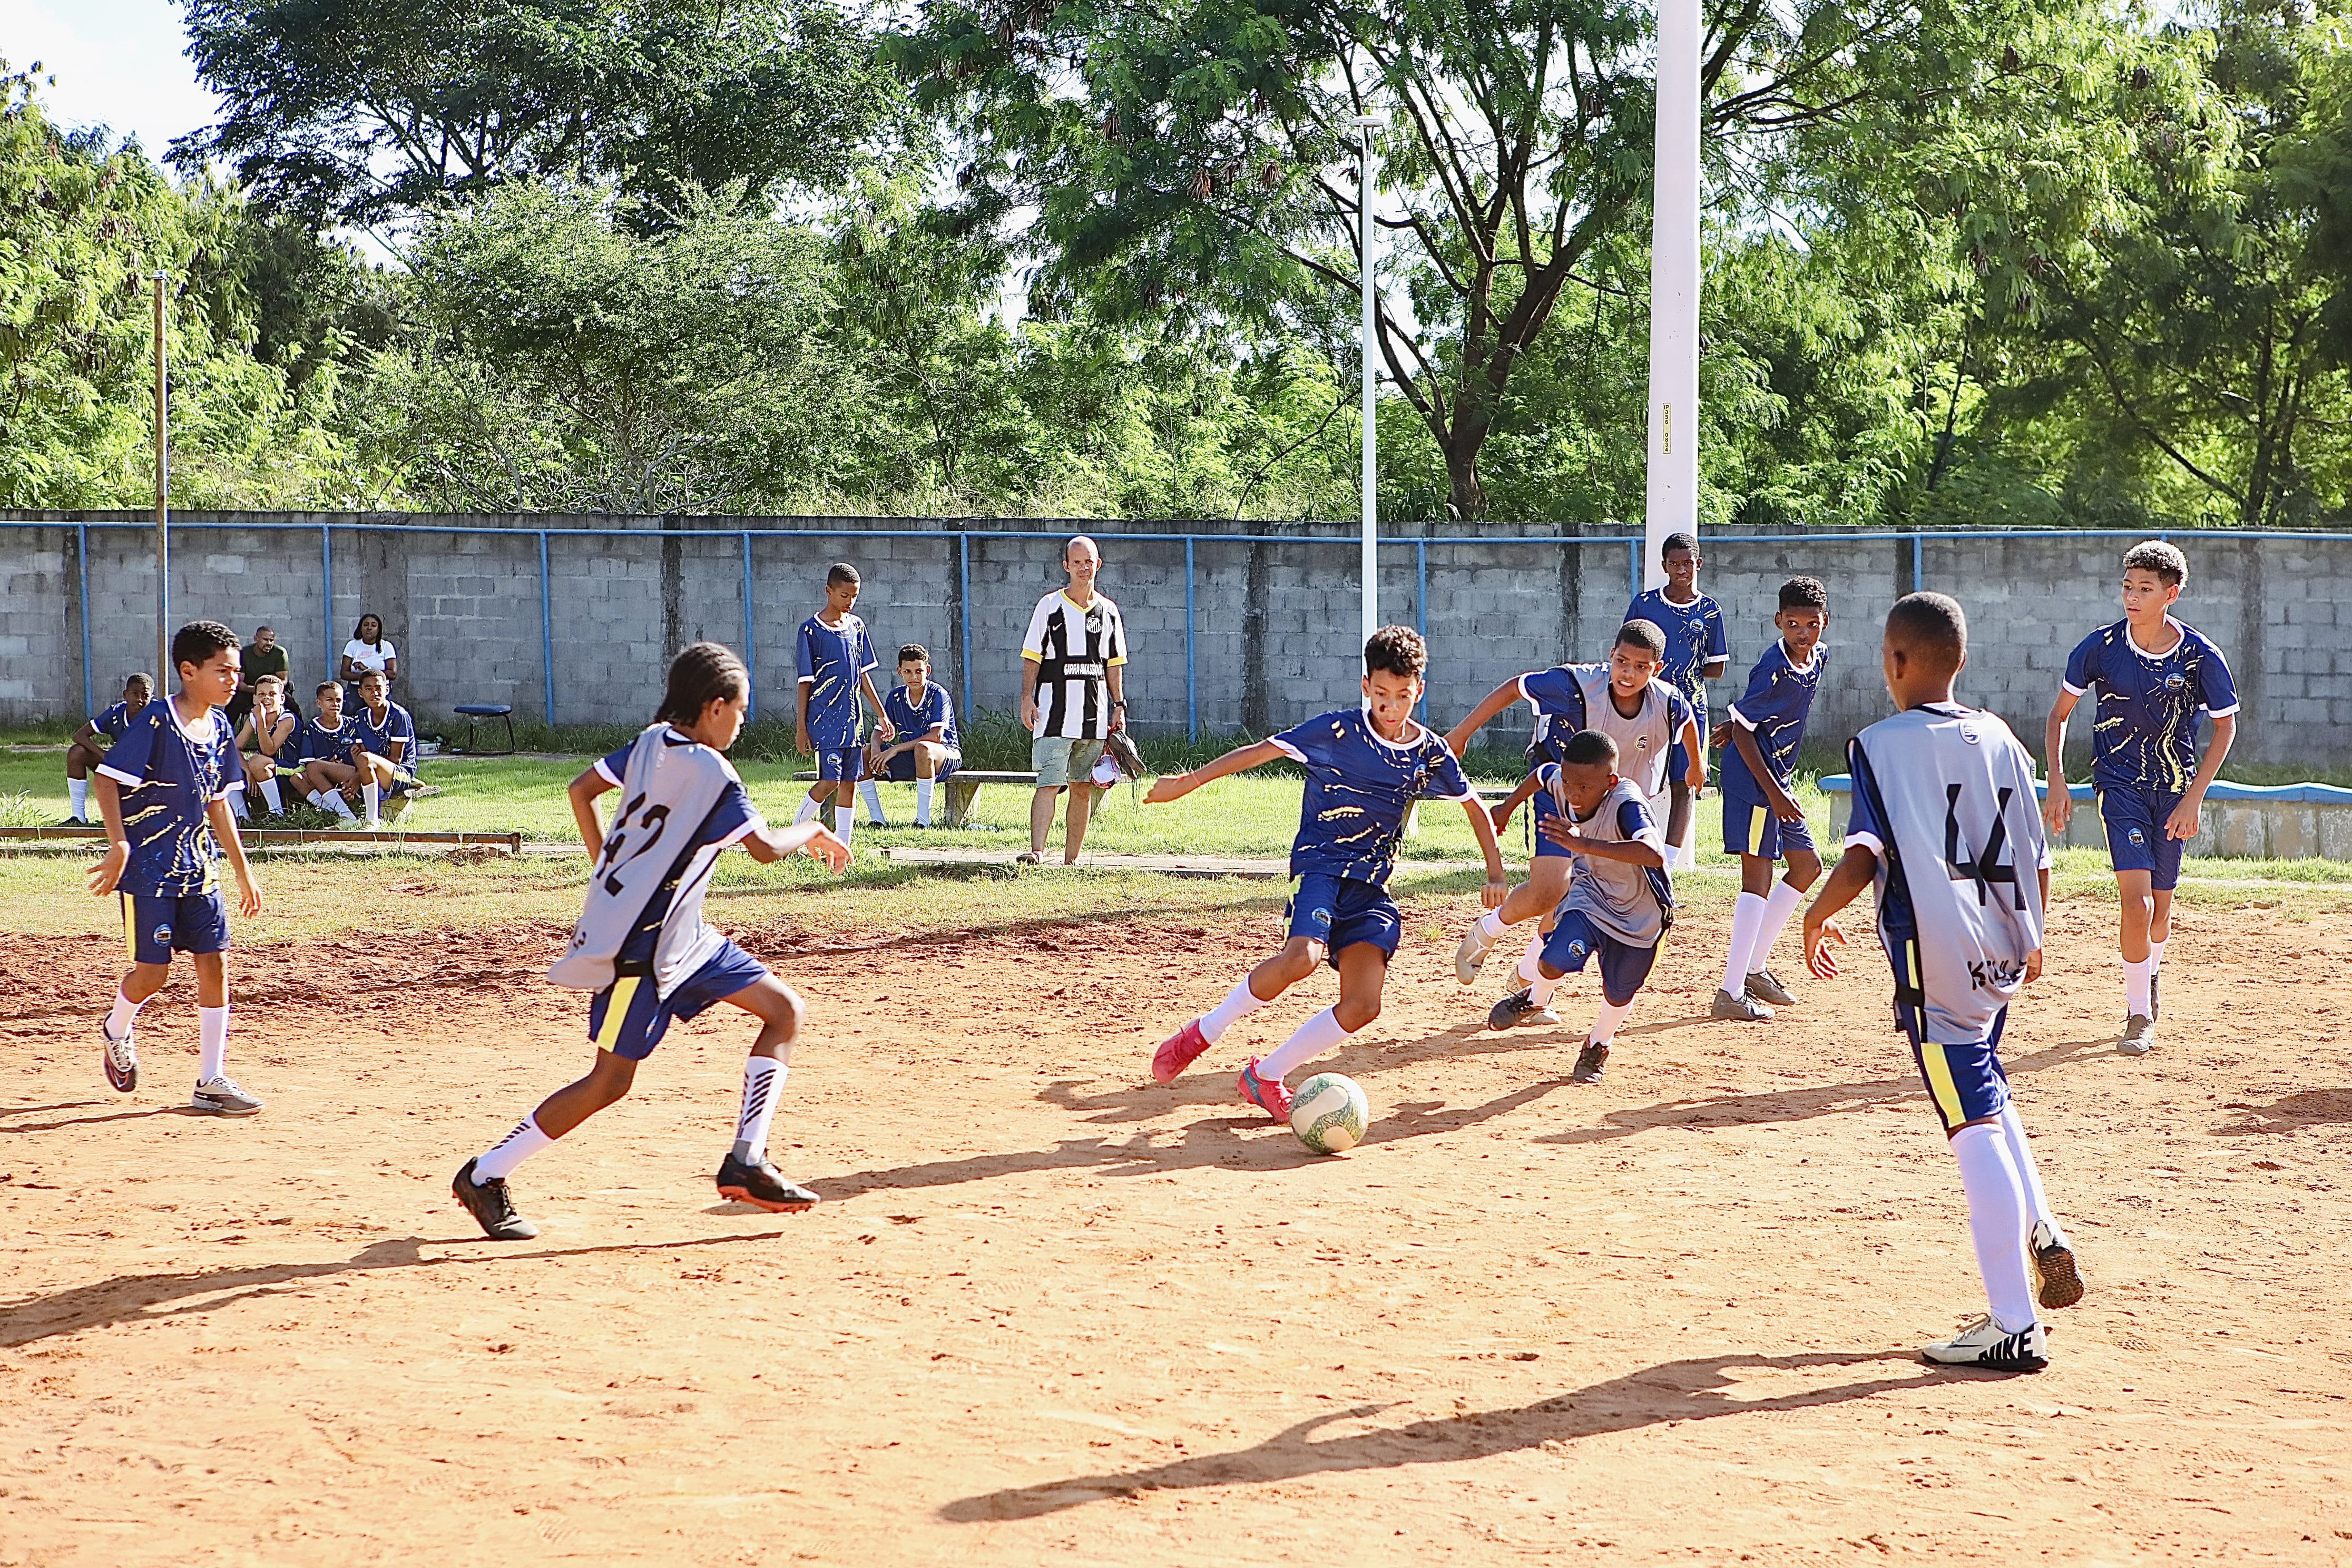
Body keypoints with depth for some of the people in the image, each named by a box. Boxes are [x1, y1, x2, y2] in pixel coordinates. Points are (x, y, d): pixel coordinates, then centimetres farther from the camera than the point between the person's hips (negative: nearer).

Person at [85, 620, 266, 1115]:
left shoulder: (219, 728, 8)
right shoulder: (155, 721, -14)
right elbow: (106, 780, -16)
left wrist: (243, 872, 17)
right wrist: (120, 845, -27)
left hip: (199, 867, 6)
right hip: (148, 870, -6)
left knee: (214, 964, 0)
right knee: (153, 972, -4)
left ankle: (211, 1080, 6)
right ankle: (116, 1033, 30)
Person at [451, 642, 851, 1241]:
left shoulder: (651, 743, 7)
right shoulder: (710, 771, -17)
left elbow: (581, 789, 14)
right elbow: (765, 847, -17)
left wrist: (608, 872, 20)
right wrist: (811, 832, 3)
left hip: (682, 936, 10)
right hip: (640, 944, -10)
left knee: (784, 1010, 4)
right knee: (610, 1080, -3)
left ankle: (745, 1163, -1)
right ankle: (485, 1176, 9)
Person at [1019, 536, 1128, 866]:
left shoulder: (1108, 611, 12)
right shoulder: (1050, 606, 2)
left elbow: (1114, 664, 16)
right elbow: (1033, 656, 1)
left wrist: (1119, 706, 9)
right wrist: (1027, 698, -10)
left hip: (1095, 715, 4)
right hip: (1054, 712, -4)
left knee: (1083, 789, 6)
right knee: (1049, 784, -14)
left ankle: (1072, 859, 12)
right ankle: (1037, 852, -22)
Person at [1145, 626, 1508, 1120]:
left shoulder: (1430, 753, 4)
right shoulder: (1338, 730, -8)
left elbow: (1475, 806, 18)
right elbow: (1262, 751, -6)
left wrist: (1496, 874, 12)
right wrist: (1189, 781, -8)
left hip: (1372, 884, 5)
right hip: (1320, 862, -4)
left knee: (1362, 1006, -10)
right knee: (1302, 958, -33)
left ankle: (1266, 1075, 8)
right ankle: (1204, 1032, -13)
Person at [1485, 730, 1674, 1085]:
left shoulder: (1626, 804, -39)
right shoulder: (1558, 781, -21)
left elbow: (1654, 855, -57)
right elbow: (1541, 773, 5)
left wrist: (1584, 845, -62)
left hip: (1639, 913, -3)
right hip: (1591, 893, 3)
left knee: (1619, 996, 10)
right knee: (1553, 963, -19)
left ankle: (1598, 1046, 43)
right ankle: (1535, 999, 17)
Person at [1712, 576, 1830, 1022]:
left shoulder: (1819, 657, 5)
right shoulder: (1774, 670, -21)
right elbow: (1742, 729, -19)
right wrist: (1774, 793, -21)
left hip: (1779, 776, 9)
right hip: (1753, 777, -9)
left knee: (1806, 865, 16)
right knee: (1758, 877, -11)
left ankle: (1754, 968, 23)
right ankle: (1731, 993, -12)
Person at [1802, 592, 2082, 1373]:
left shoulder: (1881, 744, -8)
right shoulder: (1999, 741, 10)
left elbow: (1866, 854, -17)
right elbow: (2035, 859, 12)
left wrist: (1817, 915, -1)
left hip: (1934, 955, -7)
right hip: (2000, 954, 7)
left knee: (1976, 1128, -7)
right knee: (1987, 1094, 31)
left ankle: (2015, 1326, -6)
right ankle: (2042, 1239, 29)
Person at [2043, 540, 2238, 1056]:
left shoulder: (2201, 656, -13)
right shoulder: (2101, 647, -12)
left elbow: (2225, 727, 0)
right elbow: (2059, 714, 0)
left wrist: (2195, 796, -7)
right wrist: (2057, 781, -12)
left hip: (2176, 788, 1)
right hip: (2120, 785, -1)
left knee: (2159, 912, 8)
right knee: (2137, 902, -17)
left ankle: (2149, 972, 42)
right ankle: (2139, 1014, -2)